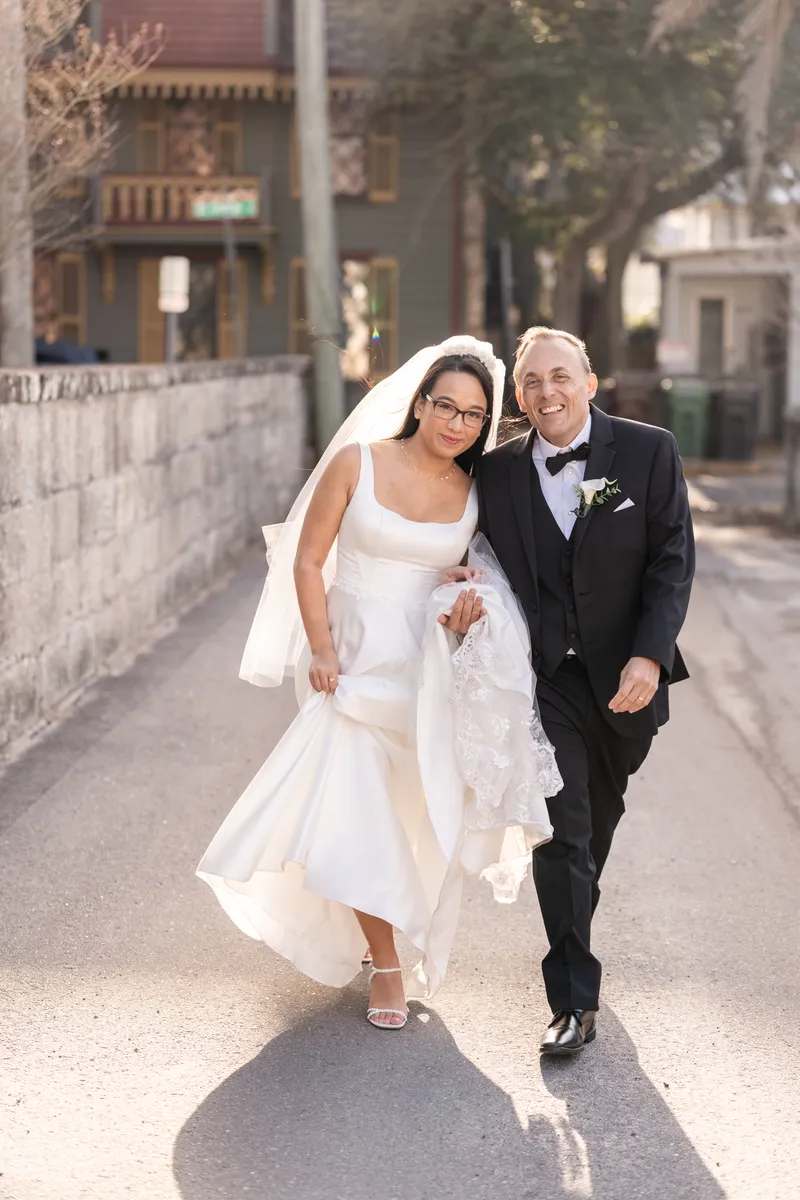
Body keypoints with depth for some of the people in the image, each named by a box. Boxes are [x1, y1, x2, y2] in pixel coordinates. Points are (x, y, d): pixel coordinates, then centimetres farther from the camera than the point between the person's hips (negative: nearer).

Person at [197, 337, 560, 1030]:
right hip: (356, 656, -2)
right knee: (356, 811, -5)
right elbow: (308, 561, -3)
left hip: (432, 663, 2)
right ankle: (386, 963, 12)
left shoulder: (477, 492, 4)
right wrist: (322, 652, -11)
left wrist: (473, 600, -9)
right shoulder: (357, 462, -5)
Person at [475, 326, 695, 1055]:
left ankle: (574, 926, 47)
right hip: (546, 677, -1)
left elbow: (673, 560, -8)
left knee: (601, 816, 19)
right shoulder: (498, 472, -2)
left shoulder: (649, 452, -7)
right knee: (561, 830, -7)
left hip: (625, 675, 1)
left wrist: (649, 656, -19)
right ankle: (574, 1000, -2)